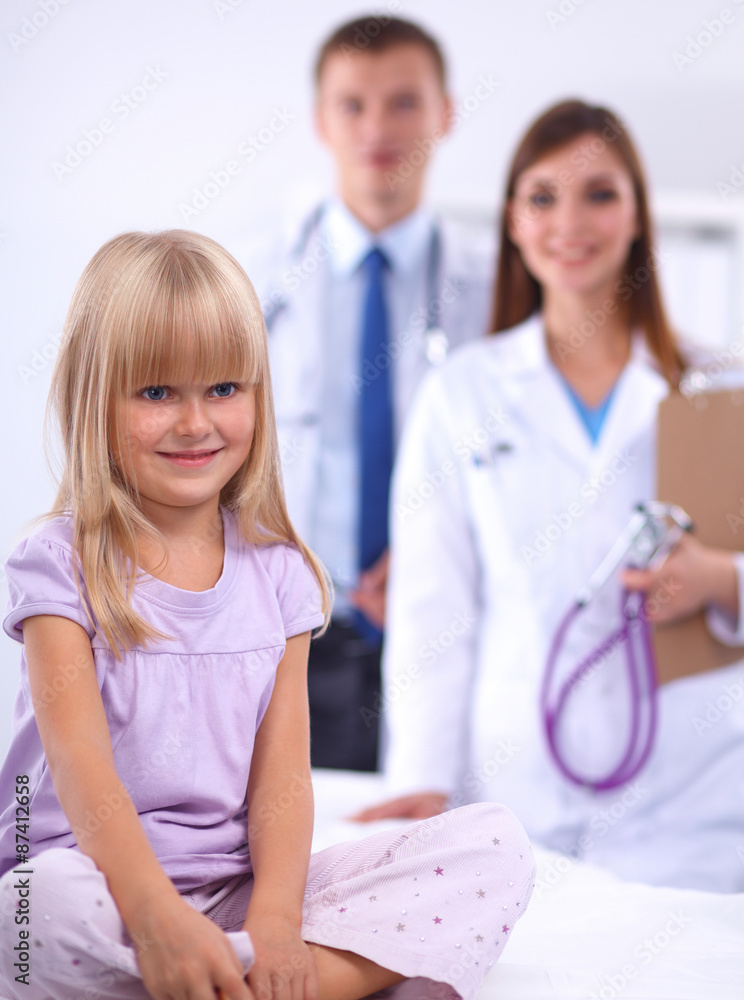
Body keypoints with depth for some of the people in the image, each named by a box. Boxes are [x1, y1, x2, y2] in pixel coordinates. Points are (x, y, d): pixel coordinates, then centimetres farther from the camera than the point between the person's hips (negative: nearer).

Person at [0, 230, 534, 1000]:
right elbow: (80, 761, -16)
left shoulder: (278, 574, 8)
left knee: (496, 847, -12)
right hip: (110, 887, -4)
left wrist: (275, 920, -19)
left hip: (240, 889, 4)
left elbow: (282, 769, 1)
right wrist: (158, 915, -33)